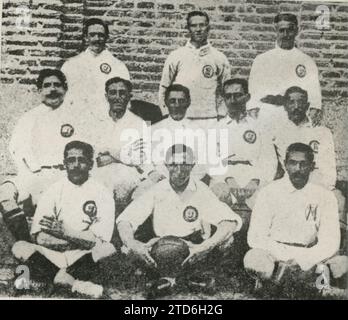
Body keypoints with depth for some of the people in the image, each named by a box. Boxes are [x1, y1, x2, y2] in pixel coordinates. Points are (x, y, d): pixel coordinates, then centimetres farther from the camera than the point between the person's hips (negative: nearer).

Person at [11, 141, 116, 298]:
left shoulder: (103, 195, 0)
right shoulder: (52, 191, 4)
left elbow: (100, 242, -7)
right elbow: (39, 237, -5)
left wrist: (64, 232, -17)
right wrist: (83, 240, -14)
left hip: (84, 260, -2)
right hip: (52, 256, 2)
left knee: (108, 249, -29)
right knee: (19, 247, -21)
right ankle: (75, 282, -27)